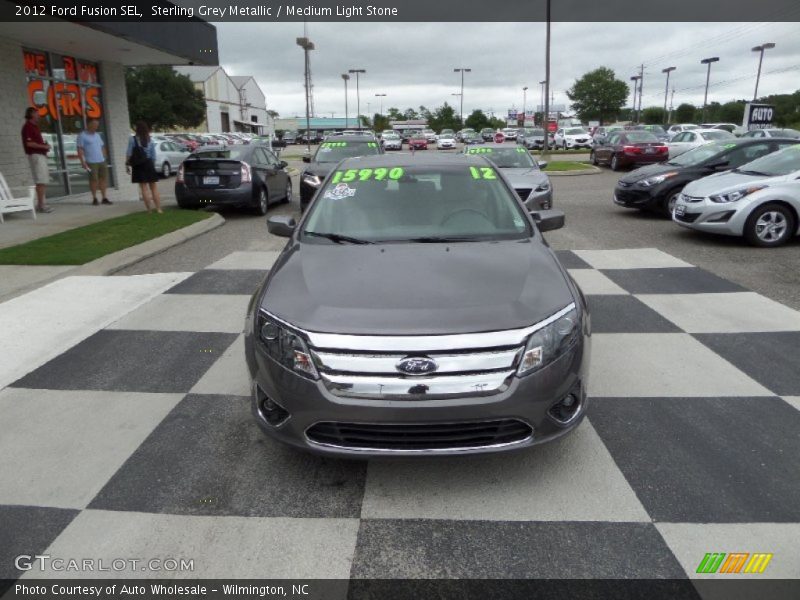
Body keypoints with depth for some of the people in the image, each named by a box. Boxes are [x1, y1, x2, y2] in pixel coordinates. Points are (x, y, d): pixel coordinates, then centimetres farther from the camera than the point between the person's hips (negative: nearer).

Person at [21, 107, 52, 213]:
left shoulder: (35, 126, 19)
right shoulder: (28, 127, -10)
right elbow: (29, 143, -19)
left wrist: (45, 145, 9)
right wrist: (43, 146, -13)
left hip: (41, 155, 10)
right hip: (35, 155, -10)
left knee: (43, 181, 11)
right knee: (40, 181, -13)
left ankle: (40, 204, 16)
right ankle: (41, 205, -13)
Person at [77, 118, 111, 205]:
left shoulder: (97, 135, 17)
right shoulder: (82, 136, -3)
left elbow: (102, 147, 22)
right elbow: (80, 150, -6)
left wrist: (105, 159, 14)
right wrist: (83, 162, -13)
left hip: (102, 161, 6)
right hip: (91, 162, -6)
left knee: (103, 179, 3)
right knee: (94, 180, -4)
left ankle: (104, 198, 8)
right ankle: (94, 198, 6)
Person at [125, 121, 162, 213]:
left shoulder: (133, 139, -4)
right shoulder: (150, 140, 6)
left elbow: (129, 154, -7)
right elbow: (153, 156, 6)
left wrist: (127, 164, 2)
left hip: (139, 166, -3)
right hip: (149, 164, 3)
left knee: (144, 188, -1)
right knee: (154, 188, 5)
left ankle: (149, 209, -3)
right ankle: (158, 208, 1)